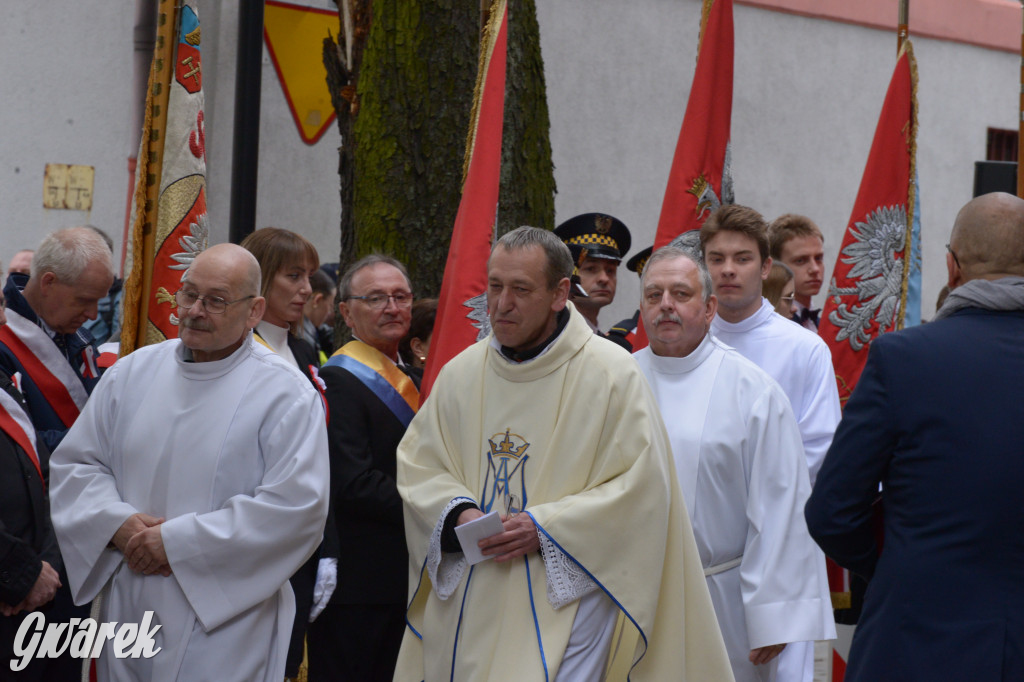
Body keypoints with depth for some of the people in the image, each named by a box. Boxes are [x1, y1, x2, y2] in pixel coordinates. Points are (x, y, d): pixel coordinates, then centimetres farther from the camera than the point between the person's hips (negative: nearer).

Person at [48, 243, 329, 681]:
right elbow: (73, 464, 11)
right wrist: (120, 524, -10)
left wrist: (176, 541, -16)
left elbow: (297, 505, -17)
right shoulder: (132, 374, 8)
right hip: (128, 612, 4)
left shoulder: (286, 394, -7)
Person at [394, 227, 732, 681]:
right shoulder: (460, 374, 8)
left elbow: (640, 485, -9)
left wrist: (545, 527, -16)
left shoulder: (611, 375, -6)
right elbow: (417, 464, 12)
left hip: (564, 607, -4)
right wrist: (458, 513, -9)